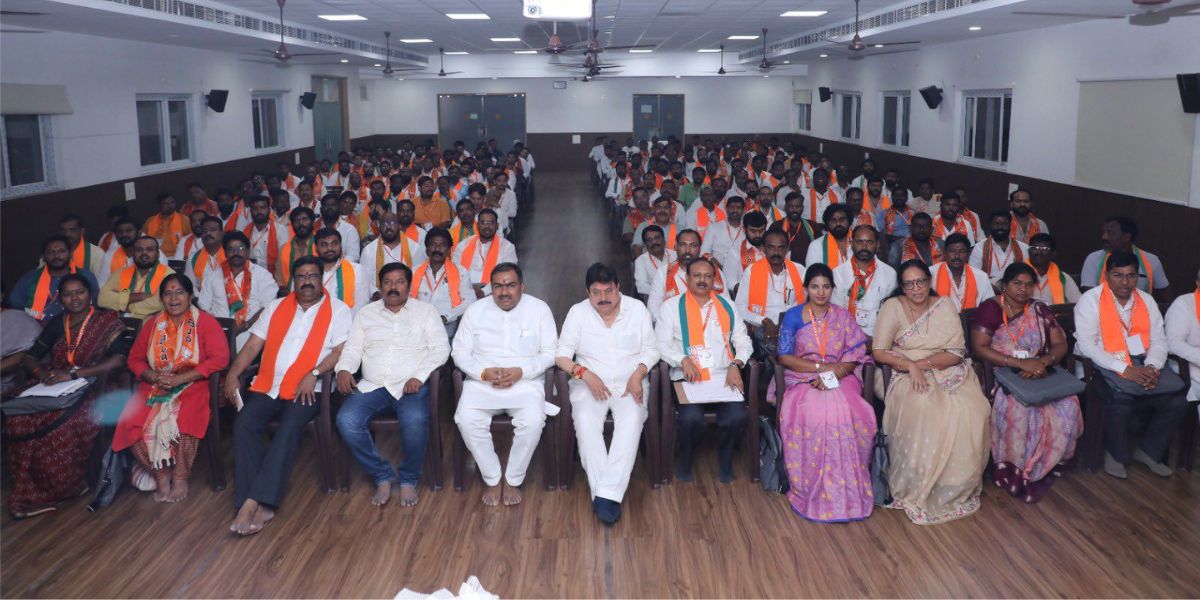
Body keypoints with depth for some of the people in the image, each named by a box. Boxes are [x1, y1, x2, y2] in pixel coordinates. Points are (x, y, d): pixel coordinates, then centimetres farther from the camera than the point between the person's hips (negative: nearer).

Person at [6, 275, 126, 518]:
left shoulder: (107, 322, -1)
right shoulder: (56, 323, 14)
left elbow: (117, 360, -14)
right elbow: (30, 357, 18)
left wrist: (73, 374, -20)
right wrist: (42, 373, -6)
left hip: (91, 386, -4)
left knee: (61, 423, -34)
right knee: (18, 418, -26)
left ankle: (66, 484, -13)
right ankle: (31, 488, -17)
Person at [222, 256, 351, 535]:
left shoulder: (338, 310, 6)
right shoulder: (276, 307, 20)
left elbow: (340, 351, -5)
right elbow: (252, 345, 15)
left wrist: (314, 374, -19)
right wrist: (233, 373, -1)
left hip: (306, 391, -4)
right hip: (267, 387, 4)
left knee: (289, 427, -32)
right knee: (244, 423, -23)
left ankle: (252, 502, -31)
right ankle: (262, 505, -25)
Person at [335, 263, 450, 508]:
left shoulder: (425, 310, 10)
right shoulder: (366, 313, 19)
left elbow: (441, 348, 1)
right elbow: (352, 349, 14)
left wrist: (419, 376, -14)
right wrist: (344, 369, -9)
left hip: (411, 386, -3)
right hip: (371, 386, 3)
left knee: (415, 421, -35)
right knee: (346, 421, -27)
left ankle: (408, 478, -8)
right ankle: (382, 475, -7)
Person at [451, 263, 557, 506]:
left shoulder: (539, 309, 3)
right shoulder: (475, 310, 6)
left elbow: (550, 353, 1)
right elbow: (460, 352, 6)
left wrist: (520, 372, -15)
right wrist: (485, 373, -13)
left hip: (525, 382, -1)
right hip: (481, 382, 1)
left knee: (533, 421, -31)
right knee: (467, 420, -28)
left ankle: (513, 481, -9)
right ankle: (492, 480, -9)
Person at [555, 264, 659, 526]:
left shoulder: (637, 309, 5)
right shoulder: (578, 312, 4)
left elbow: (651, 350, 6)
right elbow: (562, 355, -1)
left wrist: (638, 374, -13)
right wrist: (585, 374, -17)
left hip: (630, 383, 0)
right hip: (589, 383, 0)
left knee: (631, 421, -31)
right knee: (585, 420, -31)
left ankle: (606, 494, -34)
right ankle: (606, 493, -30)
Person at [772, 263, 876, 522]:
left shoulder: (843, 316, 12)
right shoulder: (793, 316, 6)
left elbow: (855, 355, 5)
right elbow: (784, 357, -1)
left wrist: (833, 374, -14)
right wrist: (820, 367, -10)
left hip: (840, 378, 2)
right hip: (802, 379, -1)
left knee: (847, 412, -31)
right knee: (814, 412, -34)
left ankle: (847, 488, -18)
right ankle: (813, 488, -22)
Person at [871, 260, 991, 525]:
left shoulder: (944, 306, 5)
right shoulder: (893, 307, 0)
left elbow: (956, 353, -2)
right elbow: (878, 352, -6)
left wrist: (922, 363, -15)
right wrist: (910, 366, -20)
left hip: (949, 373, 2)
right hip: (909, 376, -2)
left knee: (973, 411, -27)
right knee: (923, 409, -35)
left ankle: (958, 487, -7)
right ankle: (915, 490, -19)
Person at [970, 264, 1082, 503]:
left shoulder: (1040, 310, 10)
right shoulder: (990, 308, -4)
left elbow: (1061, 344, 6)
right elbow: (979, 348, -14)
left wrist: (1043, 362, -17)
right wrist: (1021, 363, -21)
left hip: (1038, 375, 4)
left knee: (1068, 406, -22)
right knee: (1018, 408, -34)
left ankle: (1040, 470, -5)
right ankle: (1013, 471, -13)